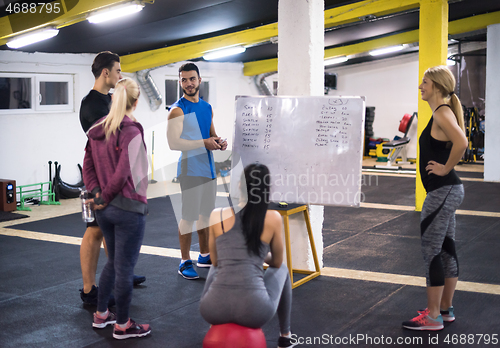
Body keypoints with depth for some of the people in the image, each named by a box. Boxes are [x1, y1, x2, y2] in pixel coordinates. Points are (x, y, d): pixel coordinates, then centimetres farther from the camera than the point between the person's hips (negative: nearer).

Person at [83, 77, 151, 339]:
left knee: (113, 262, 23)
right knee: (125, 268, 4)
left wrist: (98, 195, 0)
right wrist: (106, 197, -8)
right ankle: (122, 325, 16)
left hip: (104, 209, 8)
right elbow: (122, 174, -21)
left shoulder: (96, 131, 6)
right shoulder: (131, 131, -17)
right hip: (129, 208, -8)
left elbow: (88, 168, 7)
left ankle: (101, 315, 33)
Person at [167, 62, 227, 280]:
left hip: (208, 168, 8)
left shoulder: (207, 107, 14)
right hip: (190, 169, -7)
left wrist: (219, 143, 1)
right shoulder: (178, 110, -9)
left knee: (206, 213, 15)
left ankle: (204, 255, 27)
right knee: (189, 216, -5)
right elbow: (173, 143, -17)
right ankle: (185, 262, 3)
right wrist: (204, 143, -21)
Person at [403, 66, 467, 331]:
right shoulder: (442, 112, 14)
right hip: (446, 191, 10)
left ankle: (433, 317, 2)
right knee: (446, 250, 15)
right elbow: (456, 143, 26)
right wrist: (445, 168, 13)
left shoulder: (442, 113, -16)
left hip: (442, 191, -10)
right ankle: (445, 309, 24)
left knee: (431, 251, -5)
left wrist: (446, 169, -20)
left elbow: (461, 143, -33)